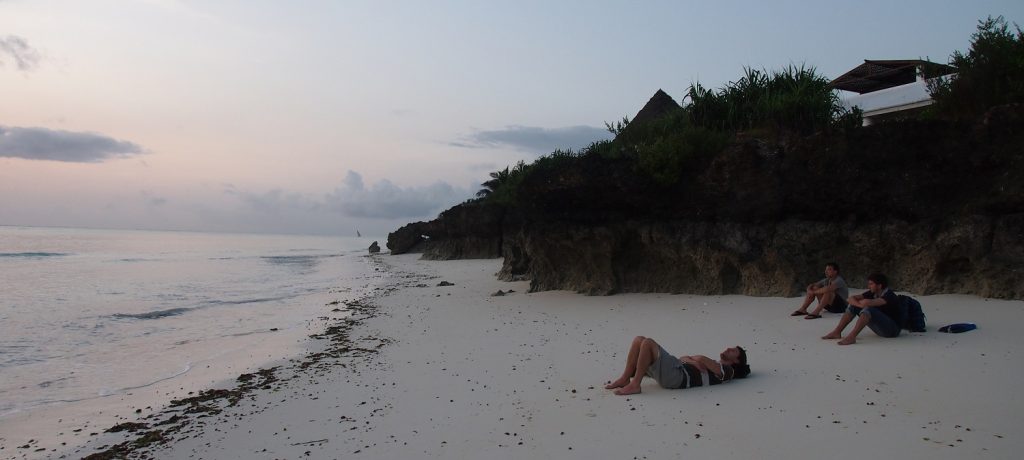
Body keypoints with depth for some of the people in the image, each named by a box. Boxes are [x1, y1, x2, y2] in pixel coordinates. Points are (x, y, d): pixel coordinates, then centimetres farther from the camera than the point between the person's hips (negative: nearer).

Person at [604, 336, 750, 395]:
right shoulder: (711, 365, 33)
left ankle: (634, 385, -23)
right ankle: (625, 378, -7)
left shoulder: (727, 371, 6)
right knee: (639, 339, -1)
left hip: (678, 376, -9)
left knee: (648, 343, -24)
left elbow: (701, 359, -10)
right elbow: (683, 358, 26)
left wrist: (692, 359, 10)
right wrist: (691, 361, 5)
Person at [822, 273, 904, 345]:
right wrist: (859, 304, -19)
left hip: (893, 329, -8)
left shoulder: (889, 295, -21)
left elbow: (867, 302, -36)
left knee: (868, 309, -32)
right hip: (880, 326, 8)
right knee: (853, 306, -1)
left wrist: (860, 302, -13)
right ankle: (837, 332, -10)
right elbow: (852, 298, 1)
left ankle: (851, 337, -41)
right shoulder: (873, 293, 2)